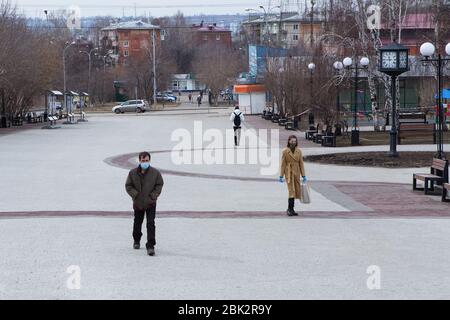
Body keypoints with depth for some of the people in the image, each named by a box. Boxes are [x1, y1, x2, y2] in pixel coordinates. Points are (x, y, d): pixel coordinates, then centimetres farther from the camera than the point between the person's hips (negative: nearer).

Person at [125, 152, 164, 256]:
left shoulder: (155, 173, -6)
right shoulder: (133, 173, -3)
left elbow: (159, 185, 2)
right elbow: (128, 186, 2)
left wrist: (153, 196, -9)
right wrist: (135, 194, -11)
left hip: (150, 203, -2)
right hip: (138, 203, 2)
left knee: (150, 224, -10)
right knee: (137, 223, 18)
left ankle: (150, 246, -11)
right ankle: (136, 241, 40)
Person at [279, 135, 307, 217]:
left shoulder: (299, 151, 6)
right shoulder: (285, 151, -2)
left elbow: (301, 163, 7)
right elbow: (283, 164, -1)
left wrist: (303, 176, 4)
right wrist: (281, 176, -3)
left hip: (296, 173, 4)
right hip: (288, 173, -4)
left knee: (297, 191, 6)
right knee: (291, 190, -12)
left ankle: (290, 209, 20)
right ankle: (290, 209, -8)